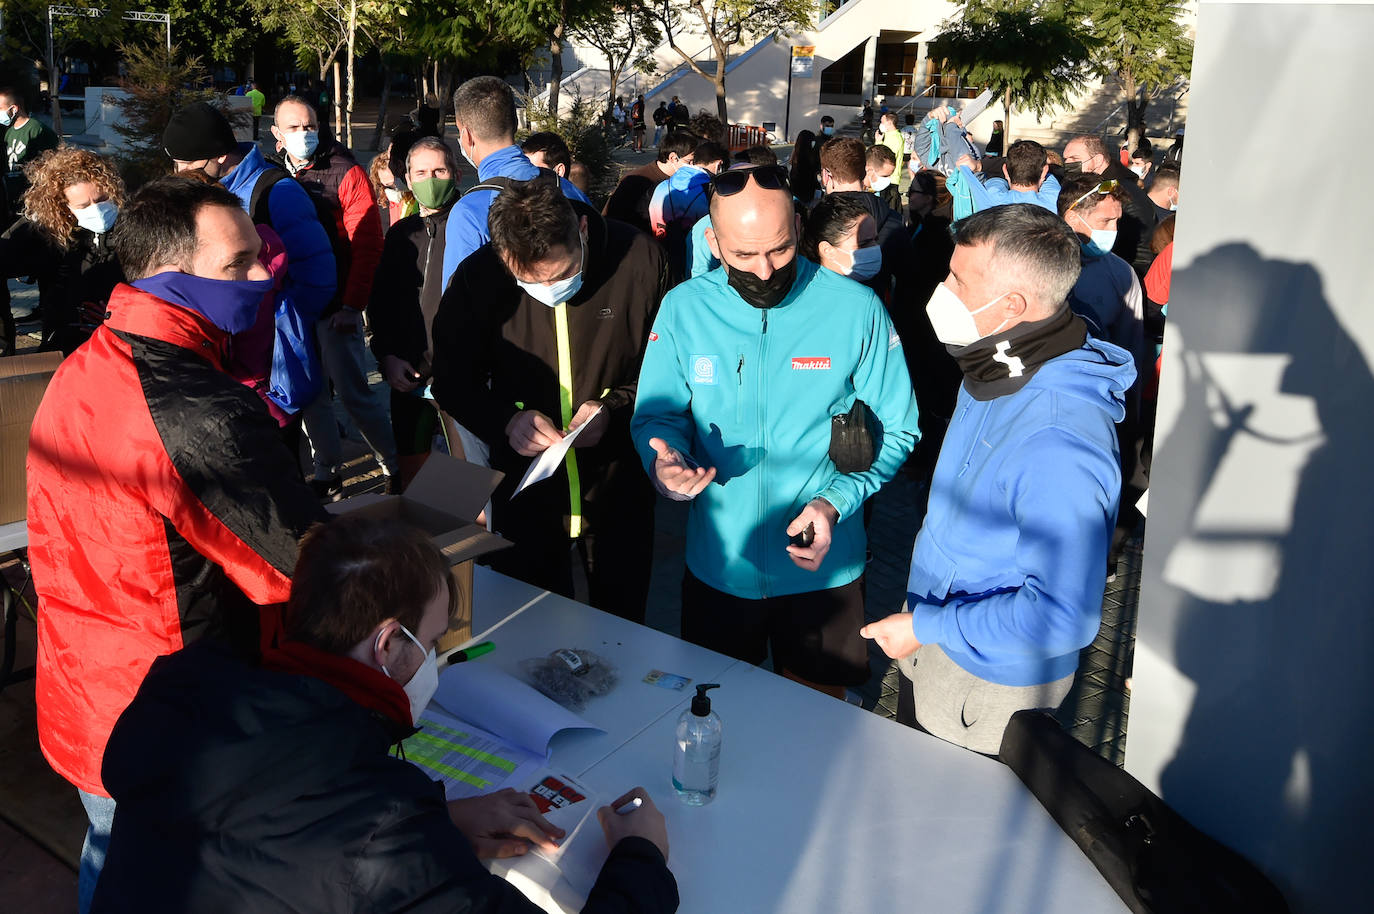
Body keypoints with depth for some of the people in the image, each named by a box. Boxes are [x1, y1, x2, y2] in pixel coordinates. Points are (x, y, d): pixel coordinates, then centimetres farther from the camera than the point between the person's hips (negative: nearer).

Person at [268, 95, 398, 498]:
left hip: (335, 308, -5)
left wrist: (351, 305, -15)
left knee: (353, 391, -4)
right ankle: (328, 476, 22)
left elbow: (367, 245, -10)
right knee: (311, 396, 10)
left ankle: (396, 467, 11)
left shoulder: (347, 174, -5)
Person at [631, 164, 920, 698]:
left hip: (823, 566, -1)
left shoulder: (856, 309, -13)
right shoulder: (683, 308, -8)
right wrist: (664, 463, -22)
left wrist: (836, 501, -21)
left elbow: (897, 429, -5)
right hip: (716, 562, 2)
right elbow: (657, 414, 1)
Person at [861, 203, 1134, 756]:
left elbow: (1063, 616, -35)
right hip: (932, 638, 9)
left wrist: (925, 628, -26)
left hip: (990, 679, -8)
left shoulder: (1057, 445, -37)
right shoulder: (997, 370, -4)